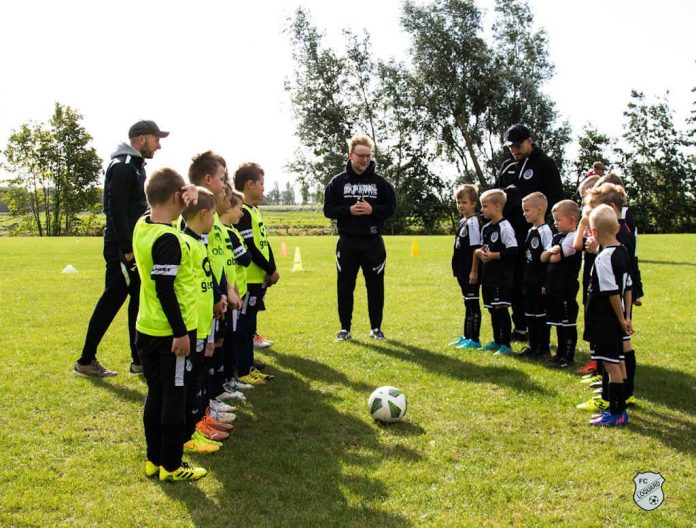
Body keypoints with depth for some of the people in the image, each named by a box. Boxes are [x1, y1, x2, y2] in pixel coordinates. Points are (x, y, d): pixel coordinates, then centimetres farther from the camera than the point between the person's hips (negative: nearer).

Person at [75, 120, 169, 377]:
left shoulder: (135, 165, 17)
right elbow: (116, 211, -21)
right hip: (122, 249, -10)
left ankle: (140, 360, 18)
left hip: (135, 247, 10)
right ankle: (86, 361, 7)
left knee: (139, 300, 11)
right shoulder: (121, 166, -14)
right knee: (111, 301, -4)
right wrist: (127, 248, -22)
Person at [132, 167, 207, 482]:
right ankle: (171, 466, 13)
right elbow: (165, 289, -23)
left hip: (147, 328, 8)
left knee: (156, 394, 17)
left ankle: (154, 460, 26)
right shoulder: (168, 239, -21)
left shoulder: (142, 227, 4)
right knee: (174, 398, 3)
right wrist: (180, 333, -19)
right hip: (171, 333, -8)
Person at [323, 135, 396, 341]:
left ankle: (376, 327, 18)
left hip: (373, 241, 0)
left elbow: (391, 208, 4)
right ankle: (345, 328, 17)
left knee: (375, 285, 6)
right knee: (345, 286, 6)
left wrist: (372, 210, -14)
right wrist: (349, 210, -15)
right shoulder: (338, 181, 2)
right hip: (347, 241, 0)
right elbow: (328, 210, 1)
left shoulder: (380, 182, 4)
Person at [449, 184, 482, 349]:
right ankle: (467, 337, 24)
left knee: (472, 303, -3)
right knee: (468, 304, 15)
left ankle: (474, 339, 4)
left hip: (471, 273, -9)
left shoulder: (473, 222, -14)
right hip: (463, 272, 9)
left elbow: (476, 249, -18)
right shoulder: (463, 221, 14)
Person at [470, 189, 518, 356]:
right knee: (492, 309, 14)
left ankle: (506, 345, 0)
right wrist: (479, 252, 5)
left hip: (501, 277, -9)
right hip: (488, 275, 9)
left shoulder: (504, 227, -13)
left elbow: (513, 251, -20)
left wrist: (492, 255, -19)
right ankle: (497, 341, 26)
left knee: (501, 308, -7)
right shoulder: (486, 228, 12)